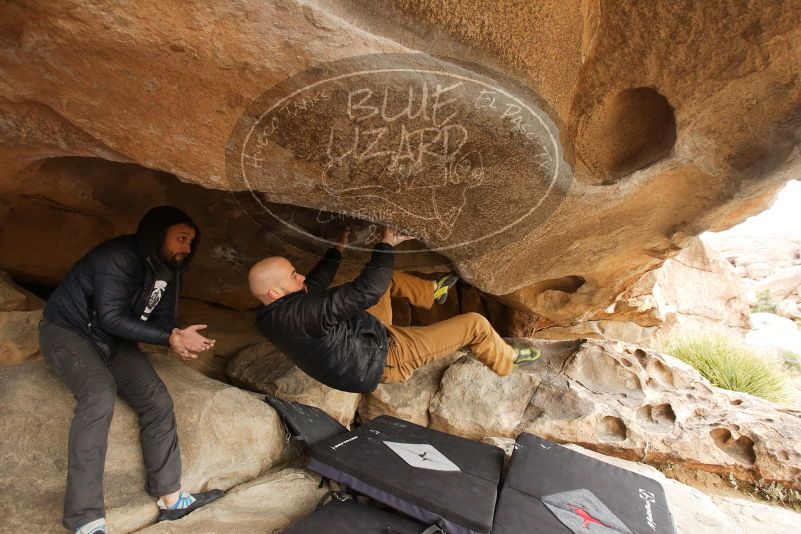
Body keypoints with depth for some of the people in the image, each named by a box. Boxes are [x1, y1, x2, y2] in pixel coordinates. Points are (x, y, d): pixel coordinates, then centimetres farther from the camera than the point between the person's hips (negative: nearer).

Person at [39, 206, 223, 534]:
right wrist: (171, 337, -29)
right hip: (68, 330, -7)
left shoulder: (167, 271, 1)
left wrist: (178, 339, -24)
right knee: (100, 394, -34)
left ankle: (171, 499, 1)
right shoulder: (120, 257, -24)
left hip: (113, 341, 7)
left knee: (157, 400, -9)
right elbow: (110, 318, -28)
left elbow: (161, 320, 0)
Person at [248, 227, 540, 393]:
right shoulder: (301, 312, -37)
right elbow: (366, 291, -37)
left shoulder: (275, 313, -5)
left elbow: (316, 283, 14)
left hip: (368, 336, 10)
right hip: (388, 357, -10)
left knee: (387, 277, 23)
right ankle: (507, 361, 25)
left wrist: (338, 250, 21)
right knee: (475, 324, -4)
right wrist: (387, 245, -23)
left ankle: (432, 291, 38)